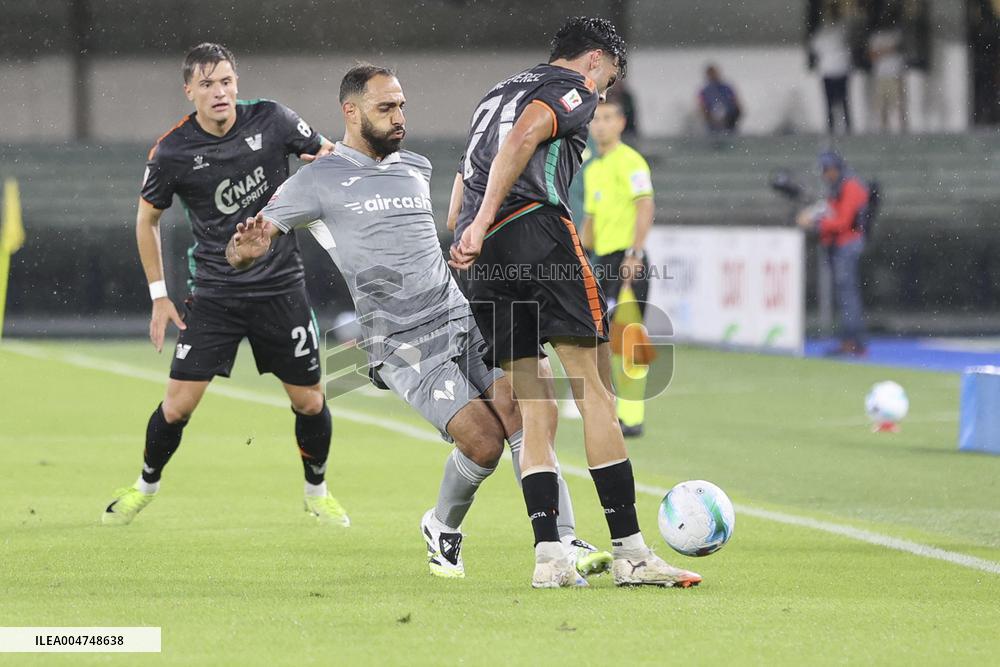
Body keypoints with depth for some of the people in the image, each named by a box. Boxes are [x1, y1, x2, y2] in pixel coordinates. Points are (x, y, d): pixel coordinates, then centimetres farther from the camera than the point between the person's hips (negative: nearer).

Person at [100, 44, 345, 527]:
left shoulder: (271, 120, -7)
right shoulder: (171, 152, -10)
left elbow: (328, 154, 8)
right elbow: (147, 218, 6)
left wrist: (328, 160, -17)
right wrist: (159, 295, 4)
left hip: (280, 285, 1)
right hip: (214, 292, -1)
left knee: (309, 400, 4)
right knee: (179, 402, -5)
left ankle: (316, 491, 29)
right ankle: (145, 487, 20)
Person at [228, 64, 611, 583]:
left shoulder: (416, 168, 17)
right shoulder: (317, 183, -2)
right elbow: (241, 252, -7)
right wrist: (247, 249, -27)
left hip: (463, 320, 6)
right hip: (403, 347, -6)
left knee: (519, 408, -17)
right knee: (484, 441, -18)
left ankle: (562, 544, -17)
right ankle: (442, 530, 12)